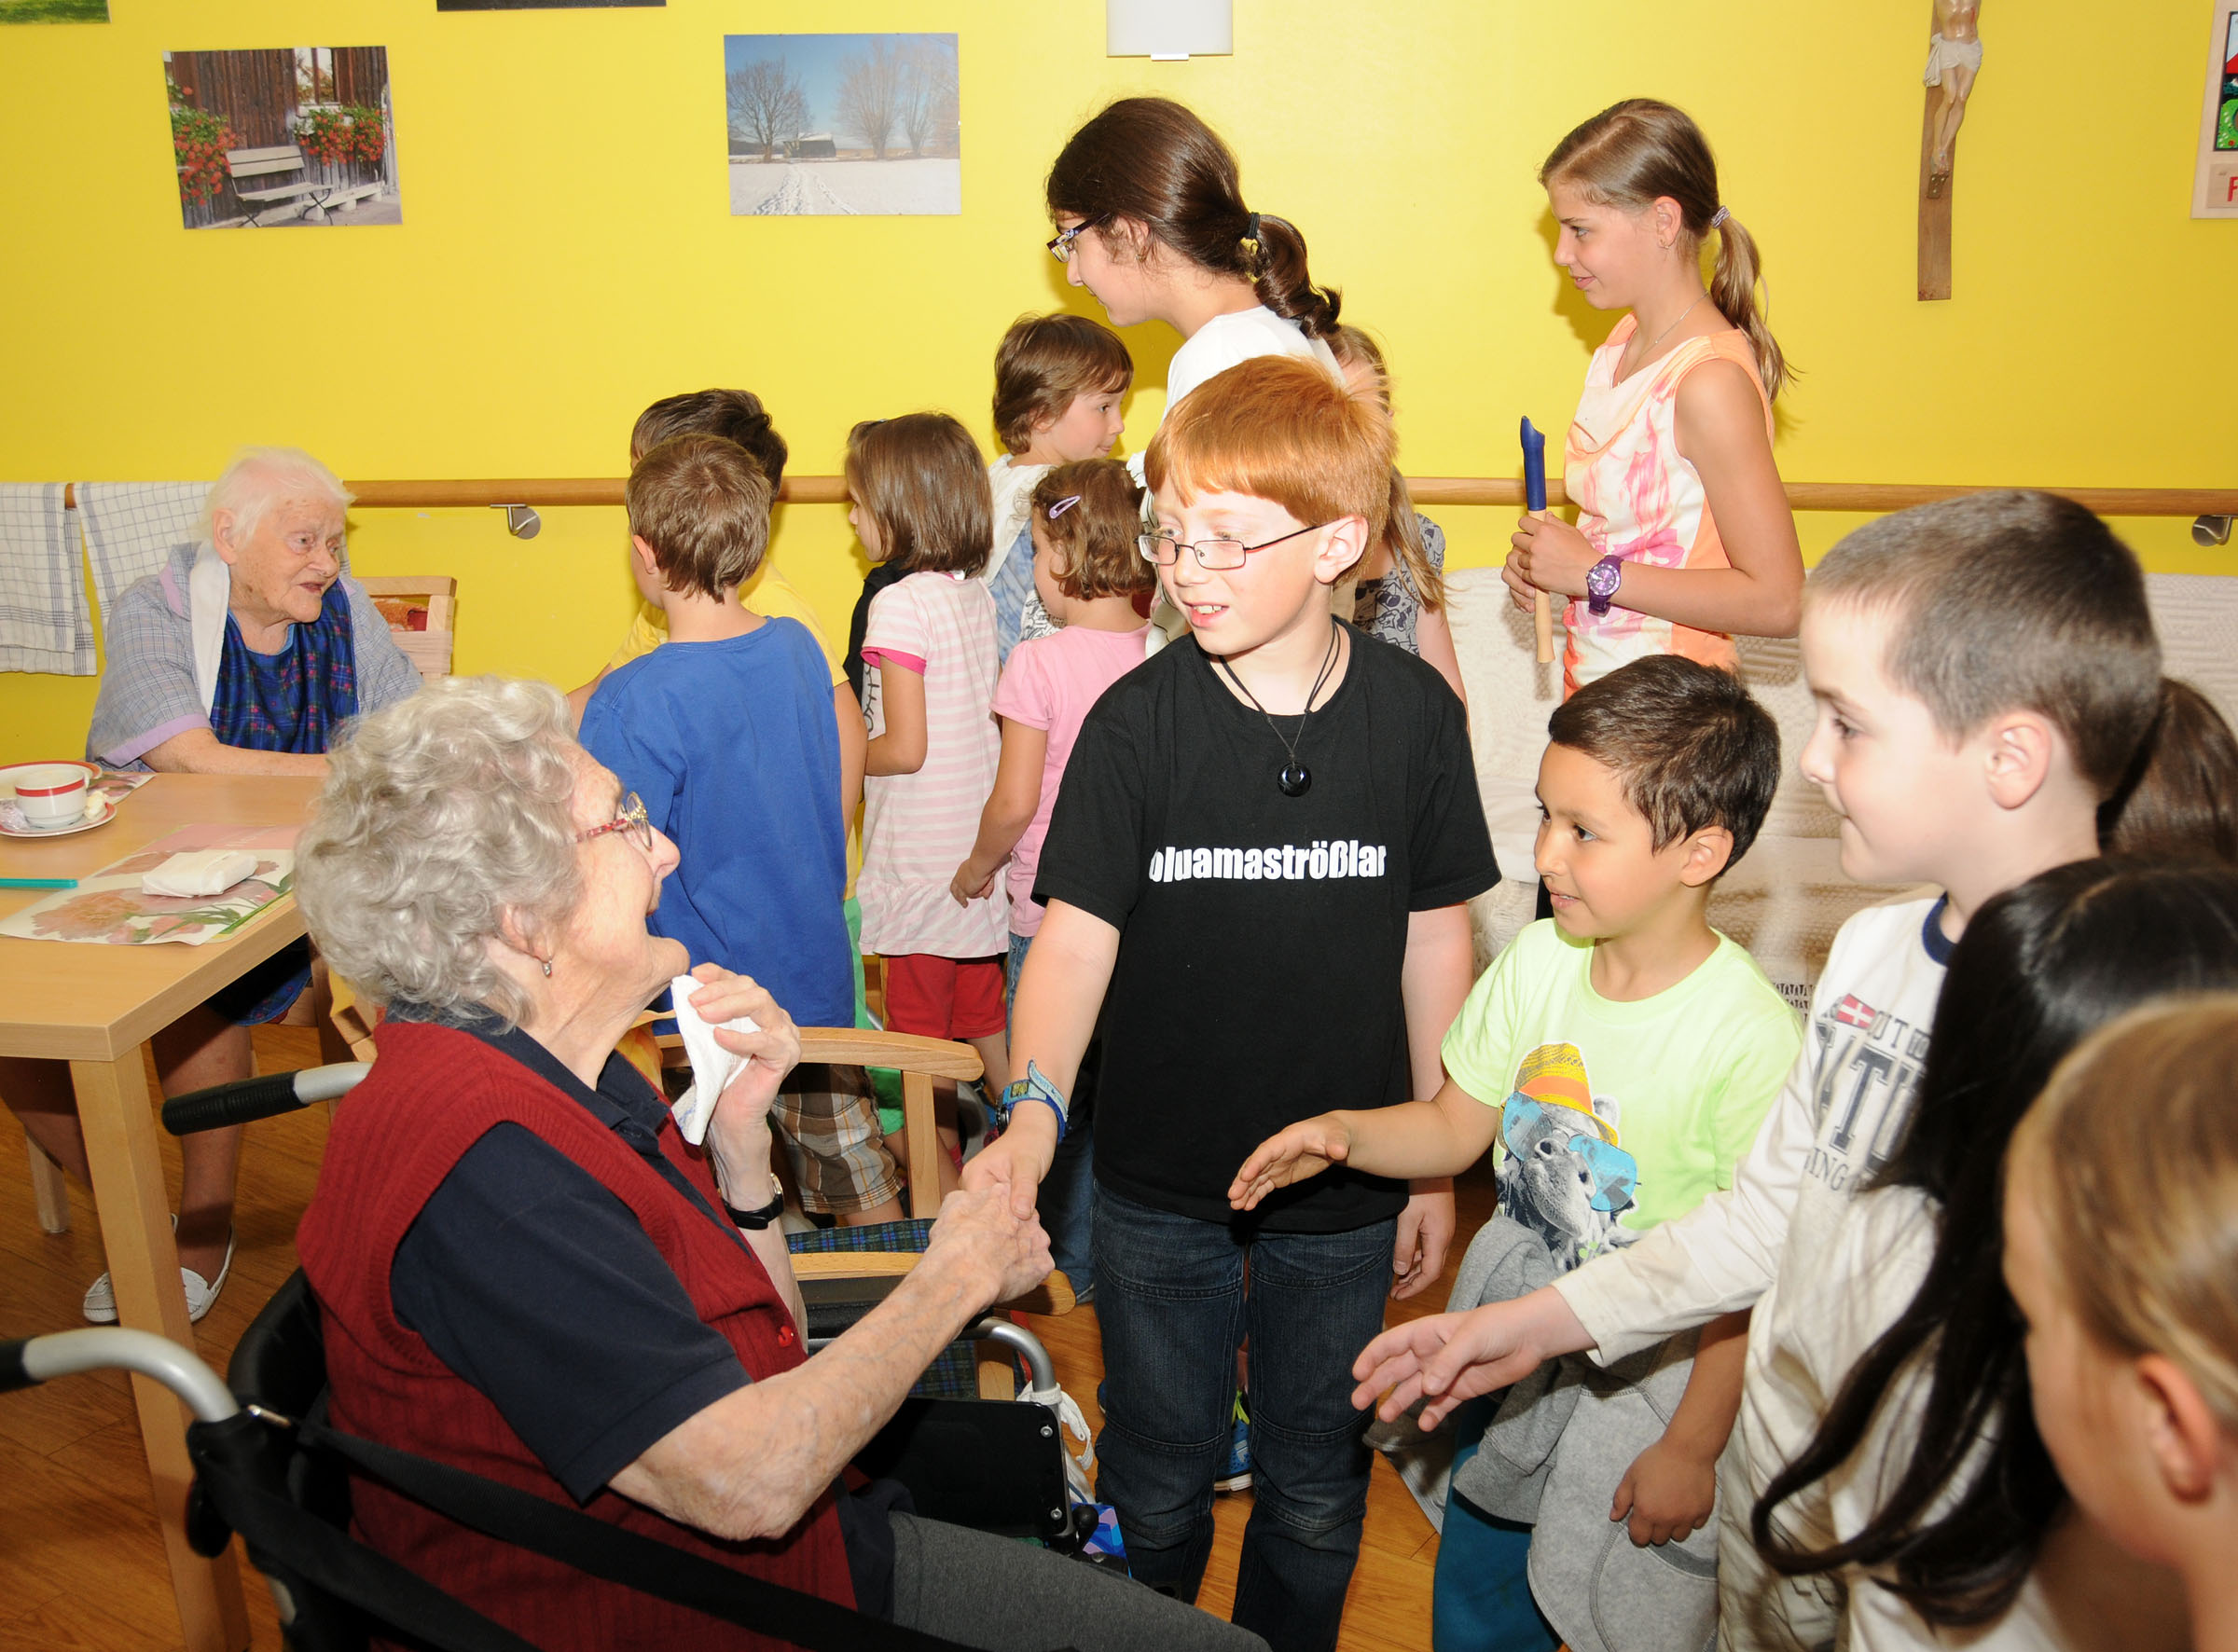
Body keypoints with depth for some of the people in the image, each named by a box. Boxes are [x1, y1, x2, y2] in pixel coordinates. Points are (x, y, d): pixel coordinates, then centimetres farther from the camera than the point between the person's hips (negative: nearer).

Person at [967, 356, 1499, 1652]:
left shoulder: (1413, 713, -8)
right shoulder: (1137, 721, -11)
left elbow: (1436, 940, 0)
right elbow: (1078, 929, -15)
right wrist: (1034, 1110, -33)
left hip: (1345, 1193, 1)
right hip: (1162, 1190, 0)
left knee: (1316, 1493, 19)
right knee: (1158, 1488, 18)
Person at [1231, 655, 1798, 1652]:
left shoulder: (1751, 1039, -24)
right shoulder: (1537, 961, -8)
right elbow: (1455, 1128, 3)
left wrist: (1693, 1448, -12)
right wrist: (1342, 1133, -16)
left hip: (1656, 1368, -5)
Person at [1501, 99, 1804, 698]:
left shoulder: (1711, 381, -19)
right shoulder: (1624, 343, 9)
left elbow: (1777, 601, -21)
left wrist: (1595, 573, -18)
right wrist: (1544, 561, 1)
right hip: (1594, 688, 8)